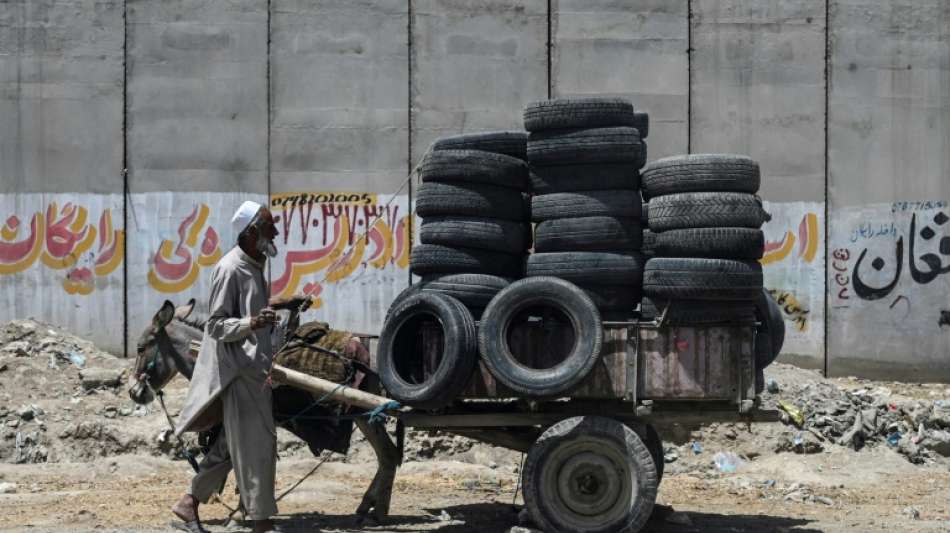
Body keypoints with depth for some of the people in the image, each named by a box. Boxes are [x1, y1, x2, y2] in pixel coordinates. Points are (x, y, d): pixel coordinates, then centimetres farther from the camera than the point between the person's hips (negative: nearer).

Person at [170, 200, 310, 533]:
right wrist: (252, 323, -32)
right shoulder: (230, 269, -16)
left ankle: (190, 503, 22)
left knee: (231, 443, 14)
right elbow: (216, 324, -17)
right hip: (238, 369, -10)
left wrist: (281, 305, 21)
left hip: (254, 368, 10)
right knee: (256, 443, -6)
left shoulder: (254, 266, 12)